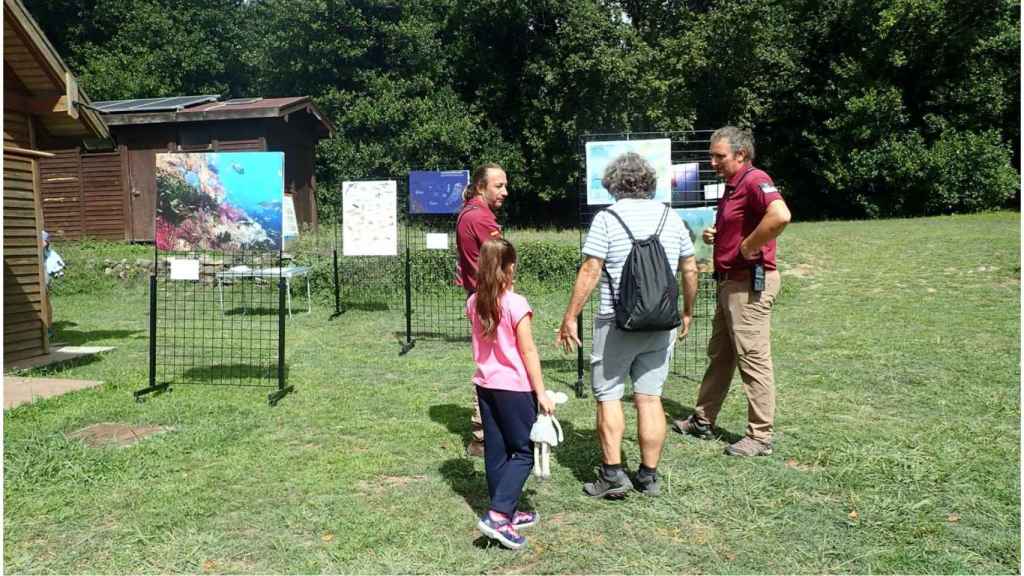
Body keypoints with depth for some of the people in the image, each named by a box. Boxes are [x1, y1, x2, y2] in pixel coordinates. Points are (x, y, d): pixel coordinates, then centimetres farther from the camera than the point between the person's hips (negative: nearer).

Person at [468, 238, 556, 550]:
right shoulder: (516, 305, -17)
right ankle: (498, 515, -7)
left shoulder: (474, 303, 2)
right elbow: (528, 352, -15)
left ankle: (508, 513, 25)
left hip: (485, 384, 7)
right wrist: (541, 393, -11)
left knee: (496, 451, 13)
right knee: (524, 452, 4)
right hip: (514, 387, -7)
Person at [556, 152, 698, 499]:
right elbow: (690, 269, 12)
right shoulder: (670, 217, 7)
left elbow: (590, 272, -12)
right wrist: (687, 311, 25)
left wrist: (570, 318, -7)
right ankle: (649, 476, 15)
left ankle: (613, 474, 5)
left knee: (608, 395, 7)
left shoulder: (607, 219, -7)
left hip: (617, 323, -4)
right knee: (650, 396, 9)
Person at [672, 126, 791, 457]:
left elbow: (780, 215, -35)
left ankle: (760, 437, 6)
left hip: (750, 283, -11)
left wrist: (748, 248, -24)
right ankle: (703, 421, 29)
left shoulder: (755, 180, -16)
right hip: (730, 282, 11)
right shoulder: (732, 186, 16)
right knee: (719, 355, 17)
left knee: (753, 360, -4)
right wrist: (715, 236, 9)